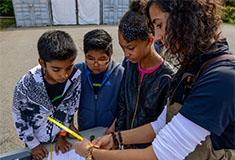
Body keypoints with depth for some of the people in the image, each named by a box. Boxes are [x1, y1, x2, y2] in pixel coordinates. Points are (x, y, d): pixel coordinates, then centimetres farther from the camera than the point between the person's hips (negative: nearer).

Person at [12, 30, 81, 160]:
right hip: (37, 141, -1)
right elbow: (19, 117, -13)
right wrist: (33, 144, -7)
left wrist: (62, 135, -2)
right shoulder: (26, 85, -29)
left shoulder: (75, 77, -23)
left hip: (60, 137, 2)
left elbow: (71, 108, -8)